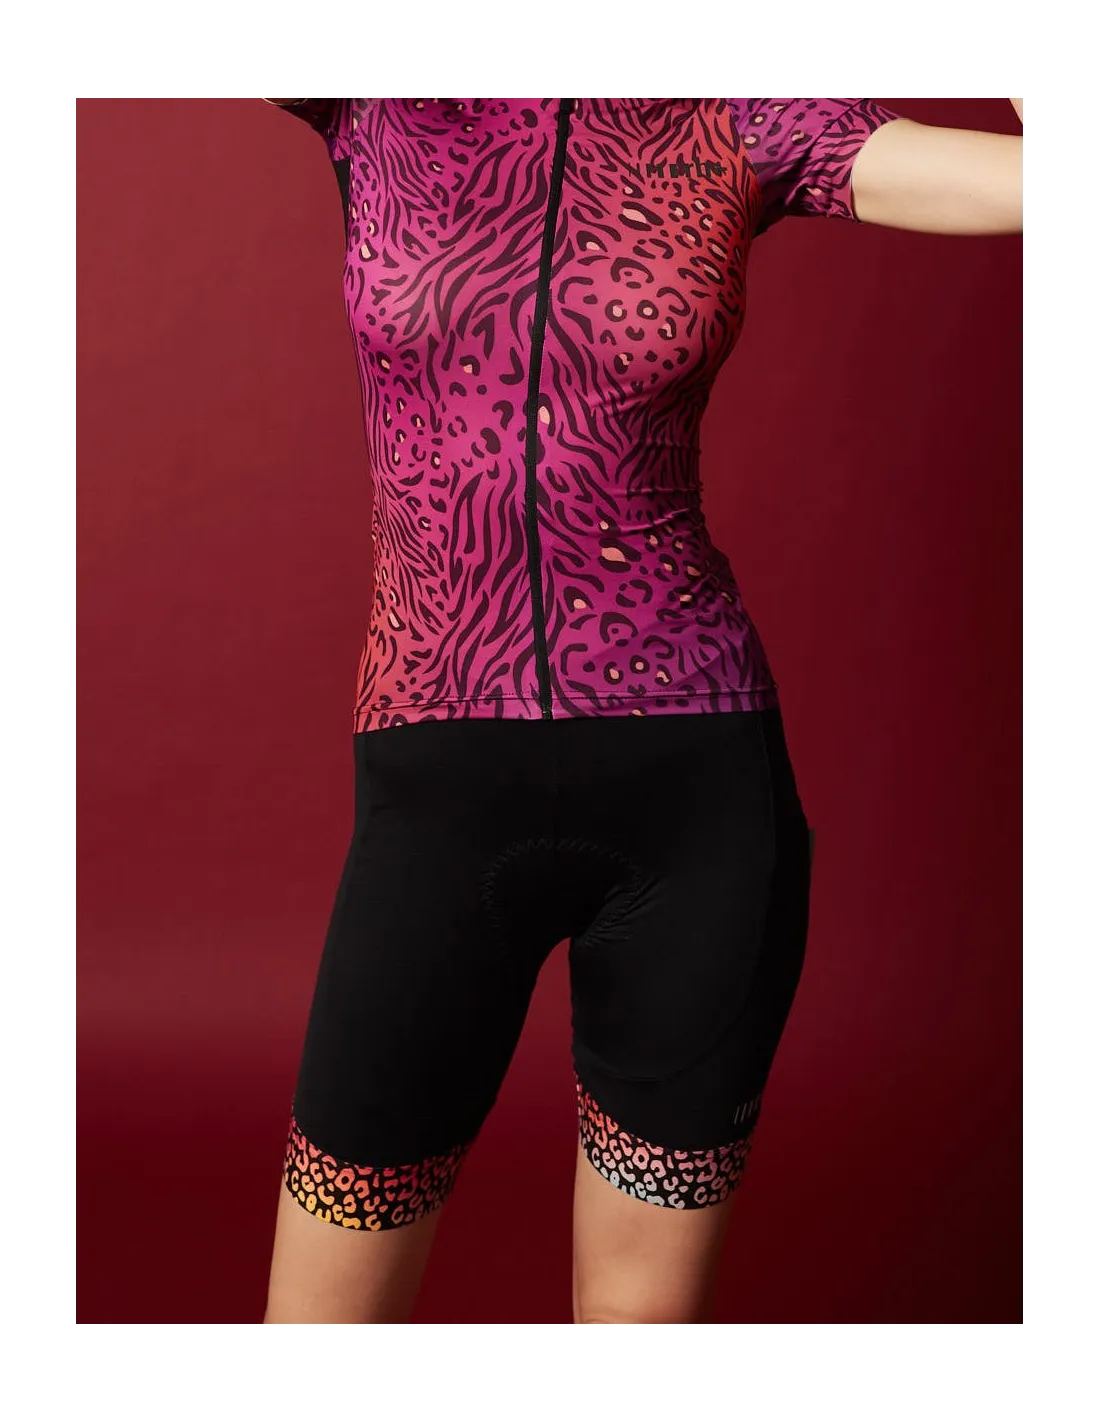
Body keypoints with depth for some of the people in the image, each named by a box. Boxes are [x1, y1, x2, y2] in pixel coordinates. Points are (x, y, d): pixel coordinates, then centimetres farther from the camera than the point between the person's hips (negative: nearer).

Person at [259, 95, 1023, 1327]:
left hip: (703, 790, 0)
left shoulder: (742, 121, 4)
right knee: (322, 1311, 10)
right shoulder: (375, 96, 5)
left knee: (643, 1309, 14)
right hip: (439, 793, 0)